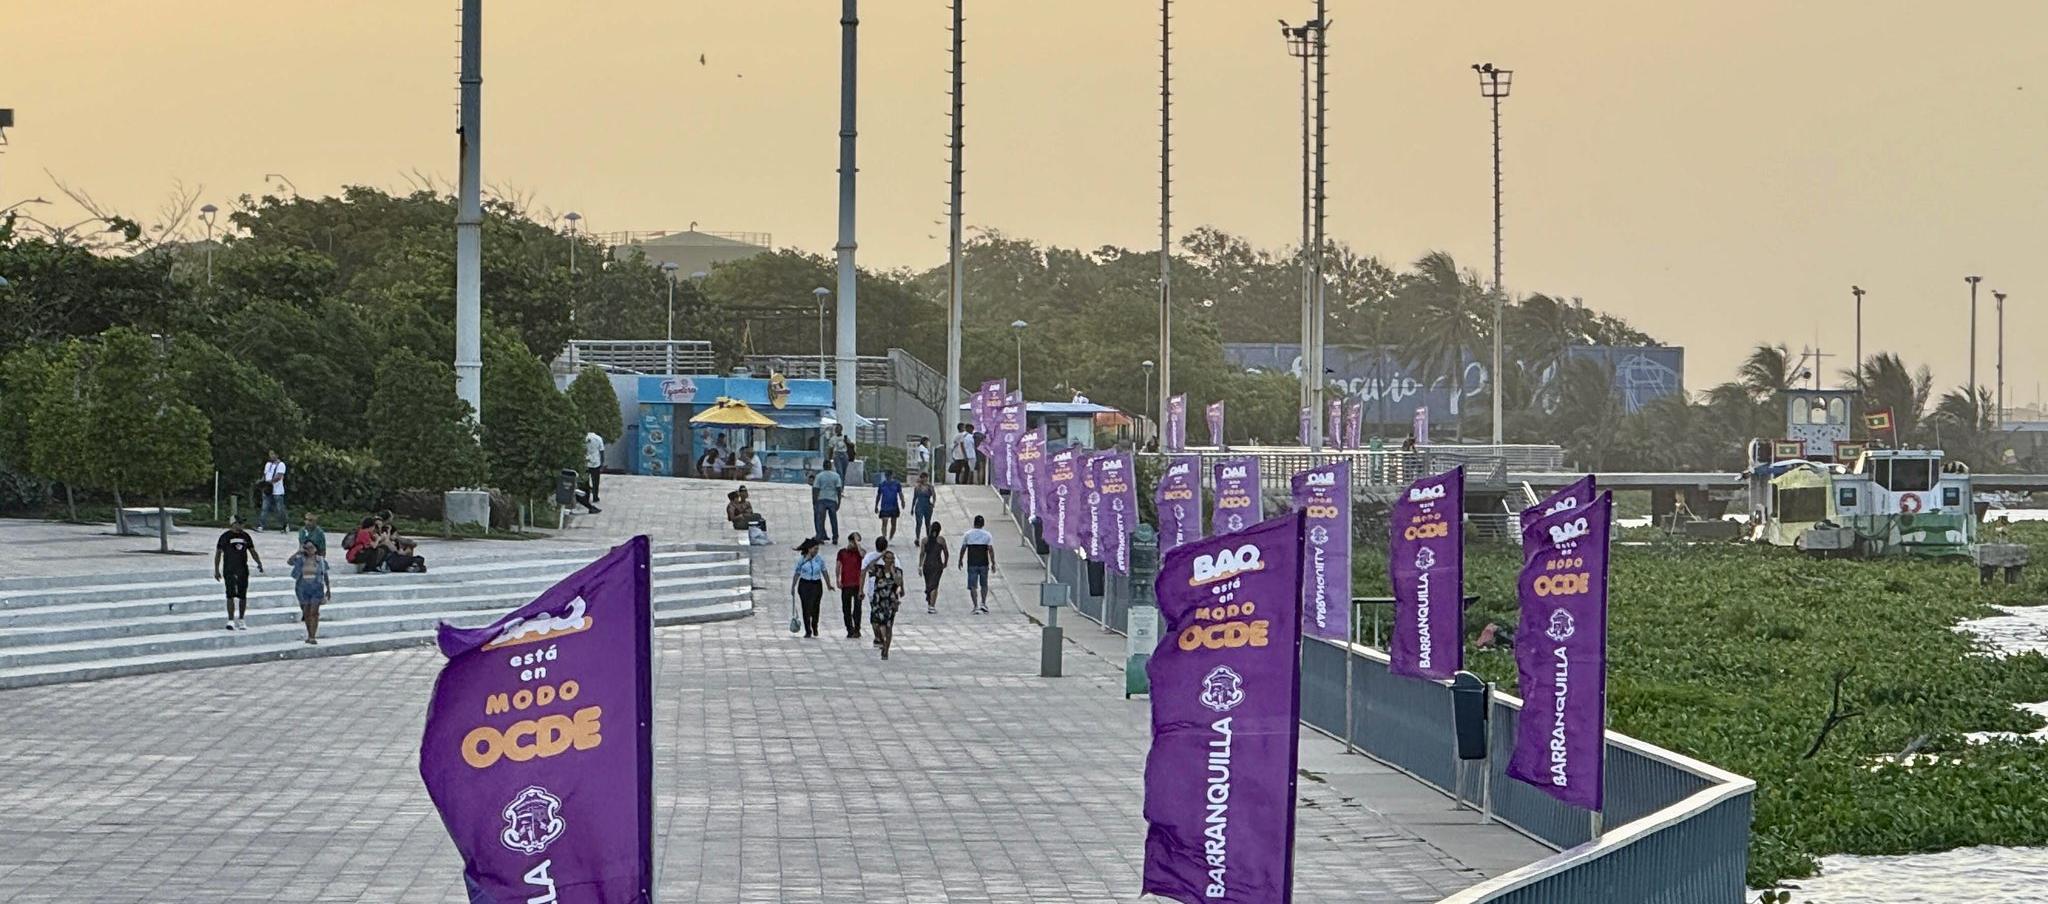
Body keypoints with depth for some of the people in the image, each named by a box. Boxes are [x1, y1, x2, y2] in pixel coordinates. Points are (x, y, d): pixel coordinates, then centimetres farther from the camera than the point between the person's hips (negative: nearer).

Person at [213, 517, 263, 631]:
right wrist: (216, 570, -3)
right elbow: (218, 553, 1)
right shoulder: (225, 536, -2)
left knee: (242, 596, 5)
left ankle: (241, 620, 15)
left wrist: (259, 562, 0)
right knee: (231, 595, -8)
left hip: (243, 570, 4)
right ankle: (231, 621, -6)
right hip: (229, 570, -4)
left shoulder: (245, 536, 10)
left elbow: (252, 551, 16)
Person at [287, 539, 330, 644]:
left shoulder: (320, 561, 2)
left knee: (314, 612, -10)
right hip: (303, 589, 2)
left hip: (316, 589, -2)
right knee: (307, 613, 10)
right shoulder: (300, 560, 2)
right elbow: (289, 561, -14)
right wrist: (298, 551, -18)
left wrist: (328, 589, 14)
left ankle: (313, 637, -13)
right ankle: (309, 635, 24)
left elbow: (325, 575, 11)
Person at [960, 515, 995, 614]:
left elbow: (963, 549, 3)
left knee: (973, 586, 1)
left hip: (972, 564, -1)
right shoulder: (987, 535, 0)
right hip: (984, 564, 1)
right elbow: (990, 550, -5)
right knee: (984, 585, 18)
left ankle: (976, 606, -6)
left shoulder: (967, 534, 0)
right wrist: (993, 563, 0)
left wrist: (960, 560, 16)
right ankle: (983, 603, 10)